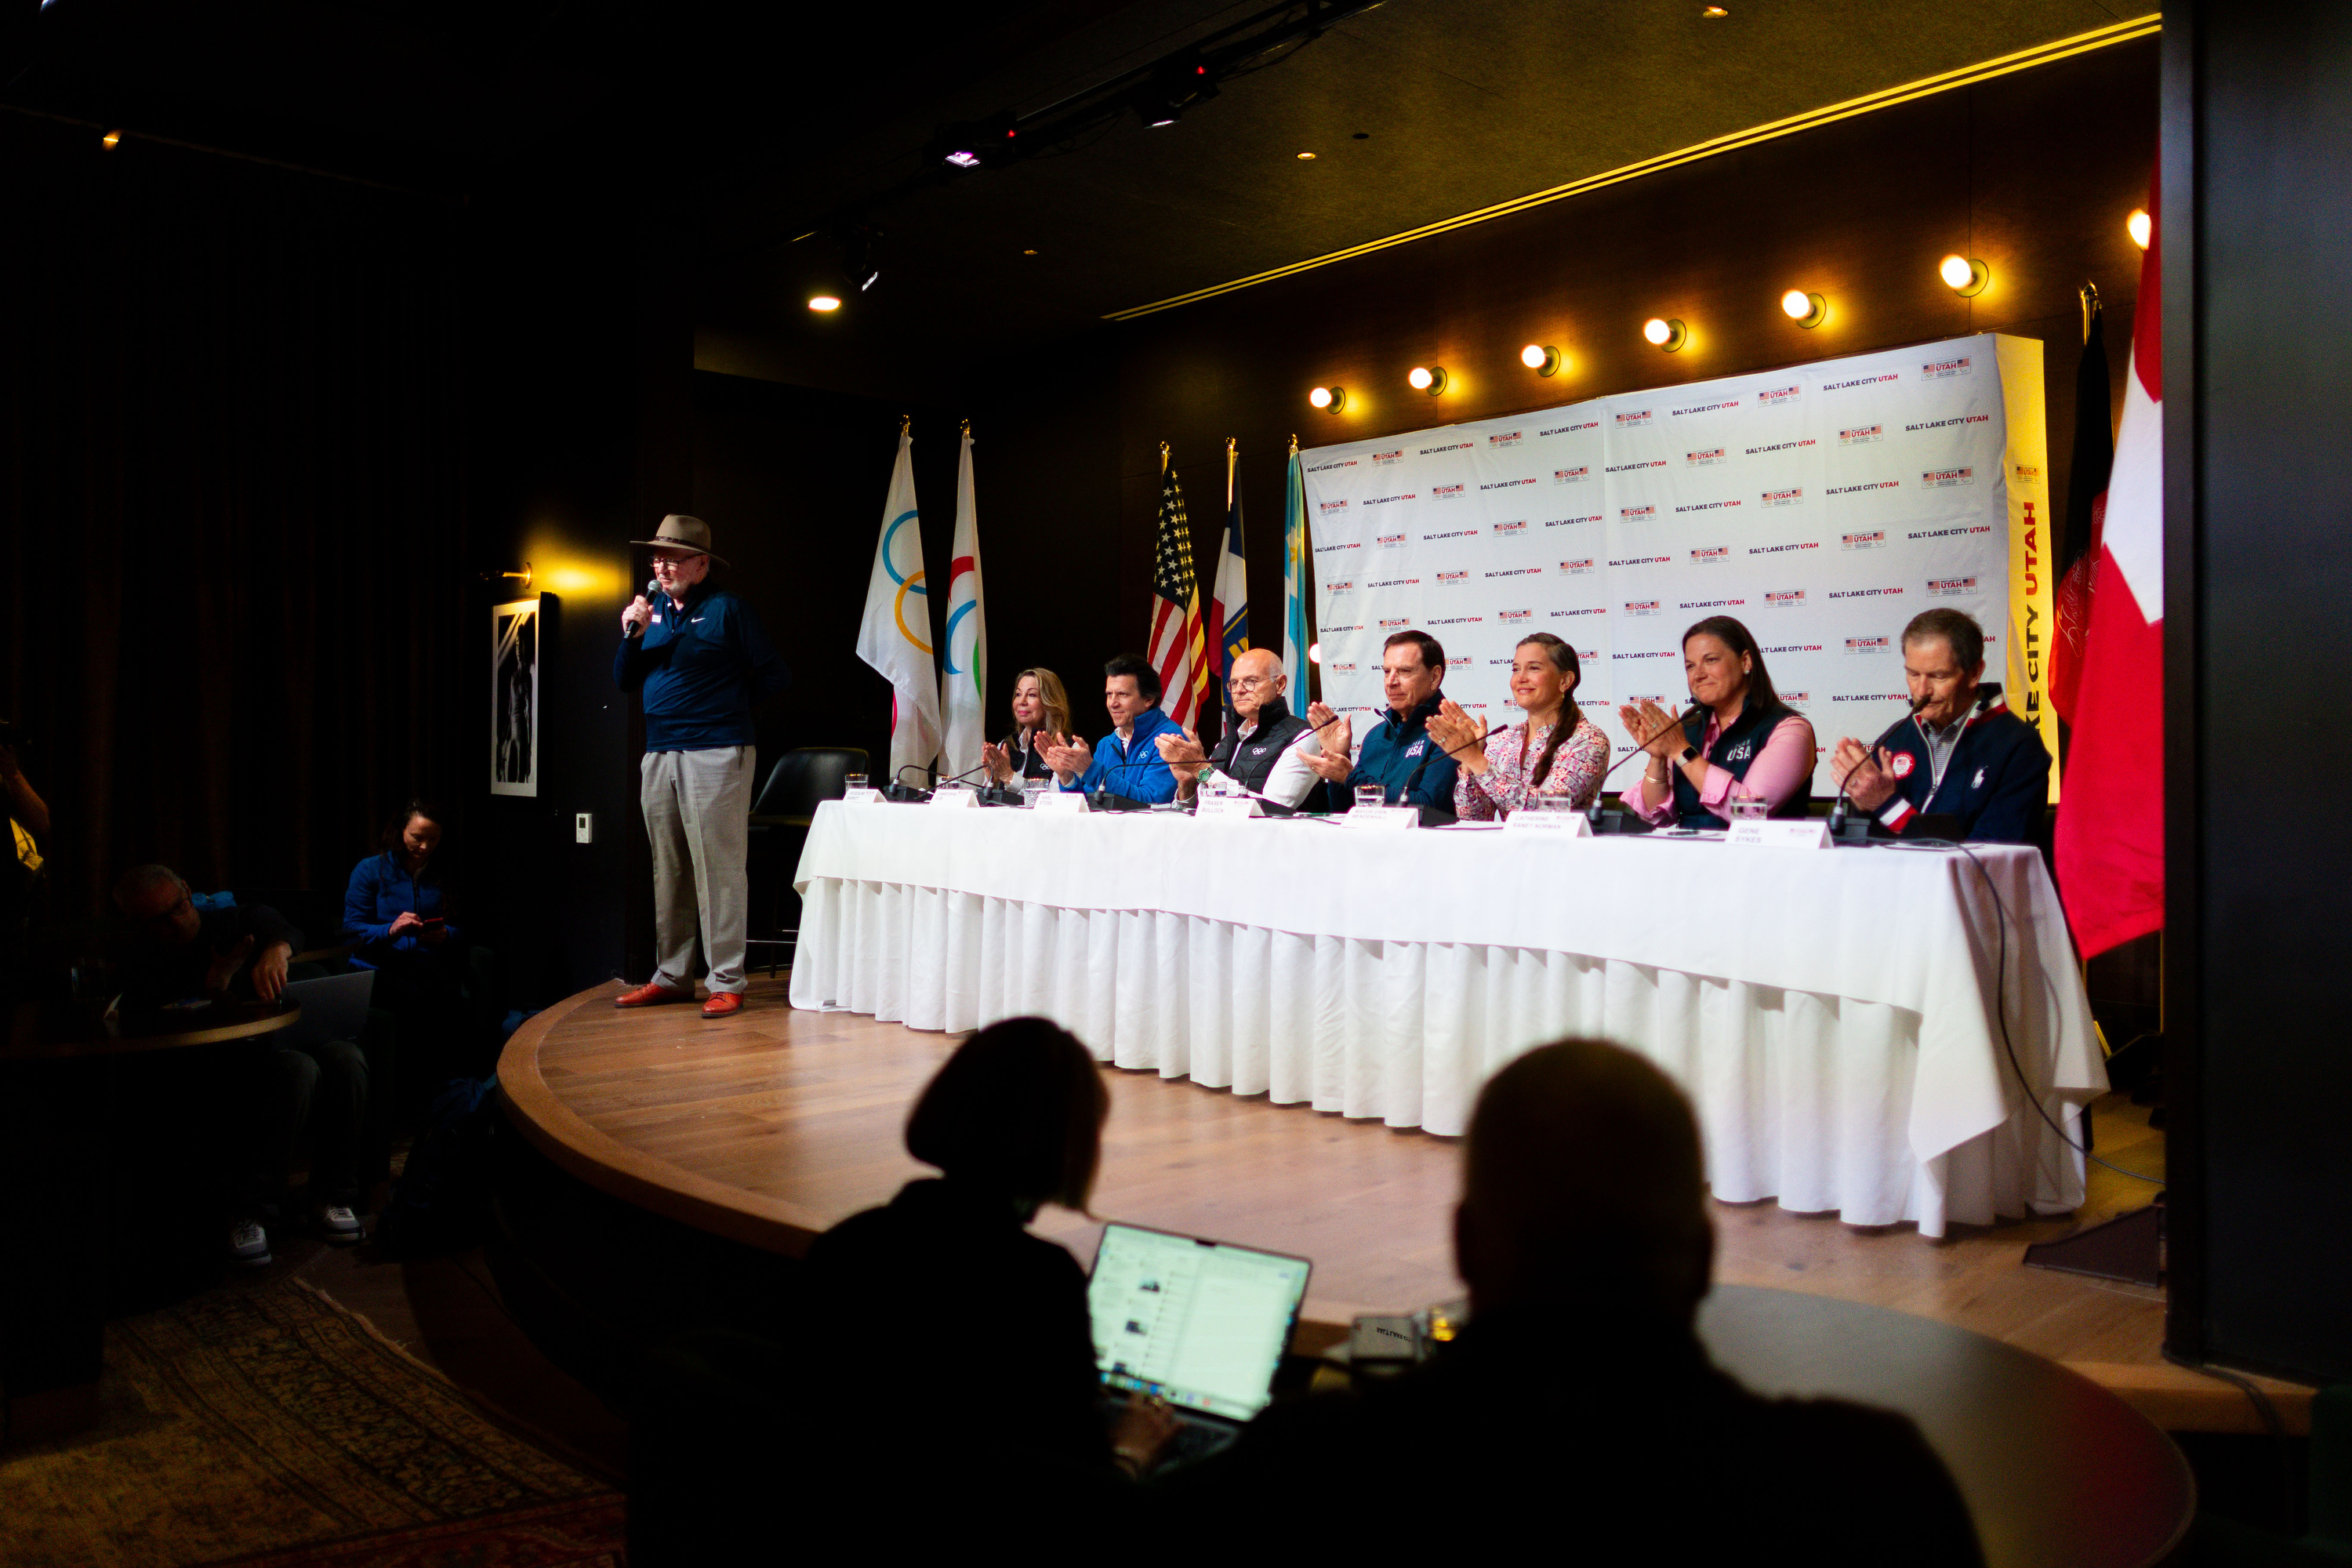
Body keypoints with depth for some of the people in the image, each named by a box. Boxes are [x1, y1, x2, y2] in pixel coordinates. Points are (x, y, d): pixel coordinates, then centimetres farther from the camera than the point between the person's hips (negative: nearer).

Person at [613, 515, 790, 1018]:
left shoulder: (725, 609, -3)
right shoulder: (652, 612, 16)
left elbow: (773, 676, -4)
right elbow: (624, 681, 14)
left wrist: (722, 702, 3)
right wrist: (632, 635, -1)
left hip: (716, 754, -7)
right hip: (659, 755, 7)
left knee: (718, 869, -7)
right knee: (668, 872, 12)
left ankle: (726, 982, -3)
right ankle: (671, 976, 20)